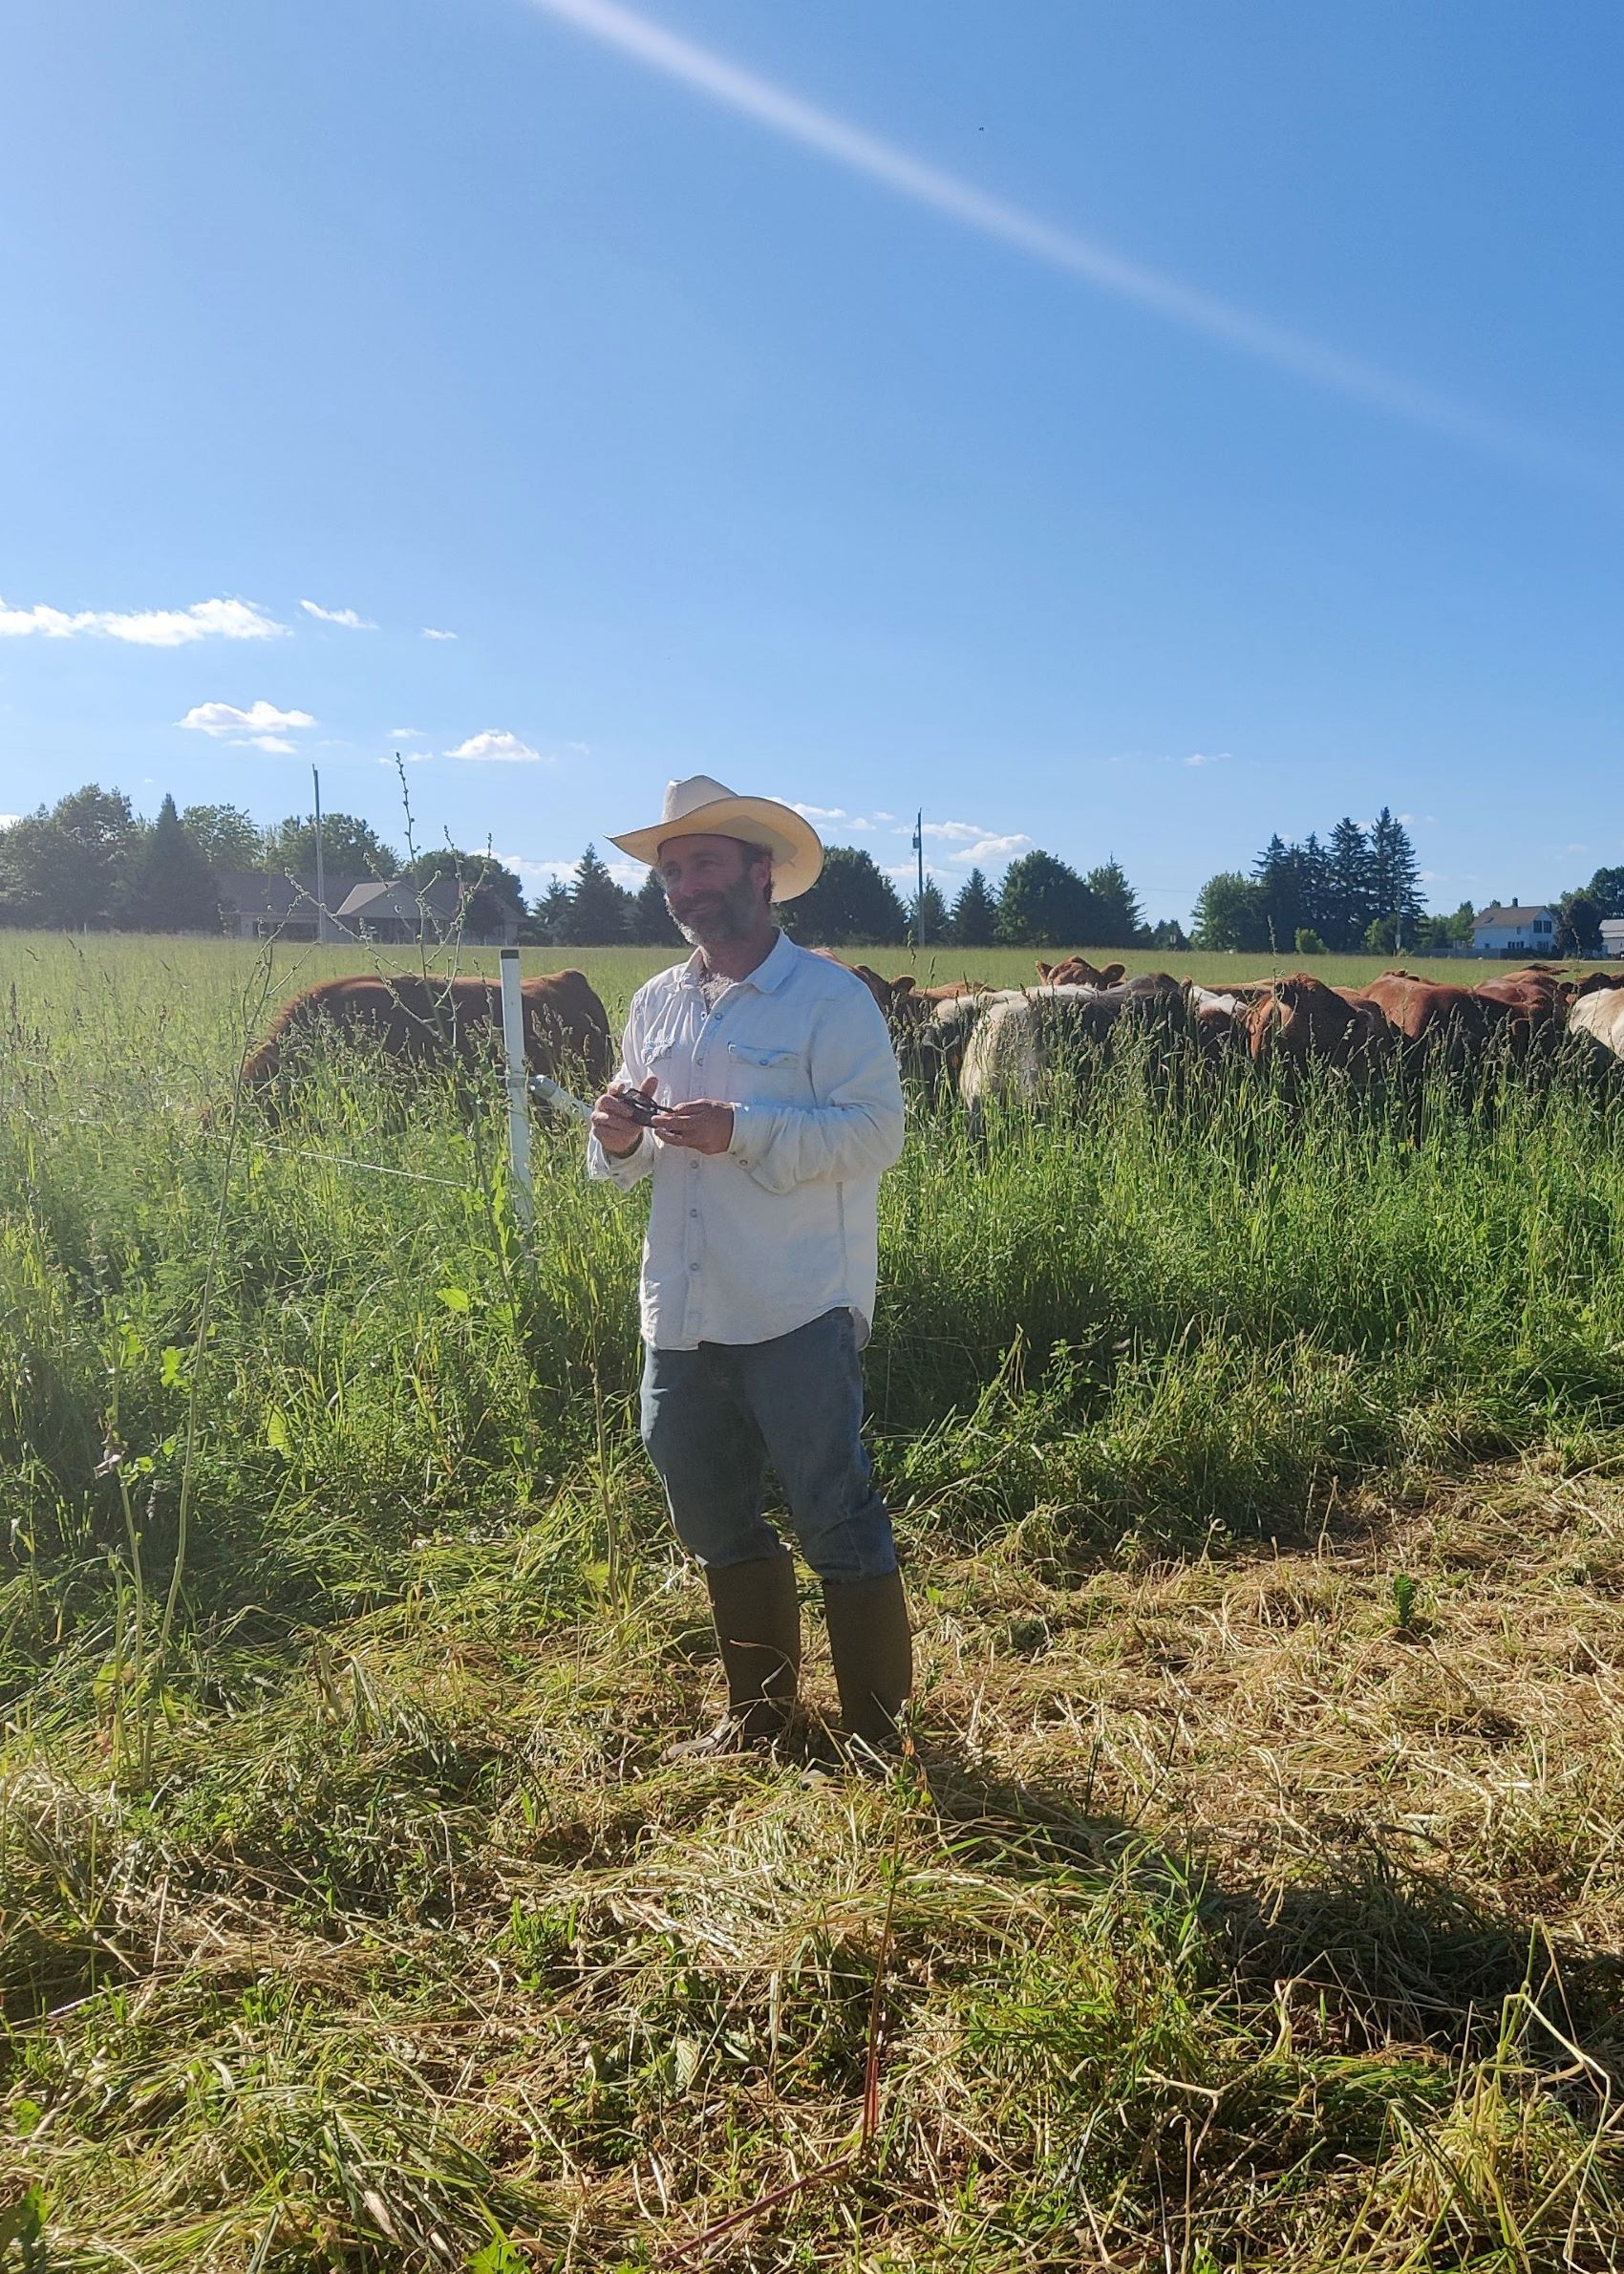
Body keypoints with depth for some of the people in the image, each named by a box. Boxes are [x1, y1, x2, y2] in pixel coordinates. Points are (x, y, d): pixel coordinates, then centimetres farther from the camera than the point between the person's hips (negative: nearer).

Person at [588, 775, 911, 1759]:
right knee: (715, 1520, 17)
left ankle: (878, 1737, 18)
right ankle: (760, 1717, 35)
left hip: (797, 1315, -7)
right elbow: (633, 1159, 18)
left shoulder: (830, 996, -7)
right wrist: (618, 1141, -6)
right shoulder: (656, 1003, 12)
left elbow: (877, 1131, -17)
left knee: (837, 1520, 0)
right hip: (681, 1316, 7)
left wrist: (742, 1131, -25)